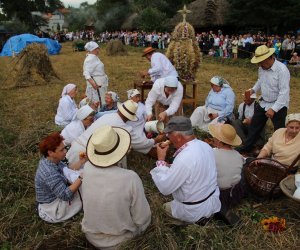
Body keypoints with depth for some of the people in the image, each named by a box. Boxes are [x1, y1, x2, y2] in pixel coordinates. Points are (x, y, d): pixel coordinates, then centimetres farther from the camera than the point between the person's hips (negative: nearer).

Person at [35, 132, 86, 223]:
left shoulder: (49, 159, -10)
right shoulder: (50, 174, -36)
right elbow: (65, 195, -34)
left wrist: (80, 162, -14)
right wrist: (81, 178, -32)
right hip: (52, 210, -8)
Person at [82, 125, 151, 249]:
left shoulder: (87, 168, -22)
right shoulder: (131, 178, -32)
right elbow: (142, 219, -20)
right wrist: (138, 229, 3)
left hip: (92, 236, 3)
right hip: (121, 240, -2)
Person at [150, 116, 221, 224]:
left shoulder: (184, 158, -33)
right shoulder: (204, 145, -8)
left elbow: (164, 188, -23)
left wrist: (161, 160, -16)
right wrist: (170, 167, -1)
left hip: (195, 212, -6)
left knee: (165, 206, 19)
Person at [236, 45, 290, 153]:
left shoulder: (282, 70, -23)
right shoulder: (262, 68, -2)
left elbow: (284, 92, -24)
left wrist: (273, 109, -27)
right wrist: (253, 90, 0)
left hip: (279, 105, -7)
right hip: (263, 103, 7)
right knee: (254, 126, 16)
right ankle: (247, 147, 32)